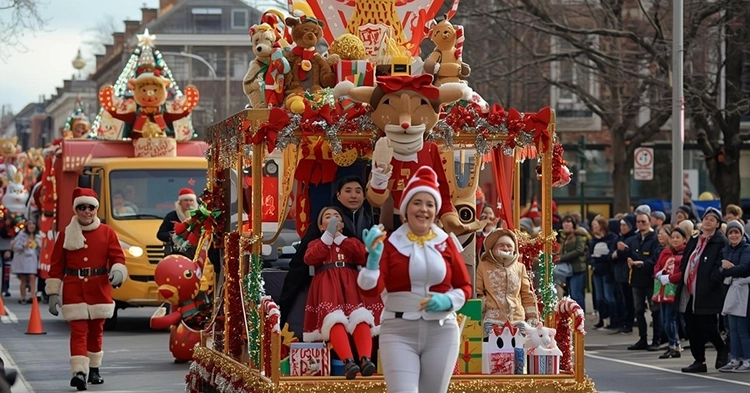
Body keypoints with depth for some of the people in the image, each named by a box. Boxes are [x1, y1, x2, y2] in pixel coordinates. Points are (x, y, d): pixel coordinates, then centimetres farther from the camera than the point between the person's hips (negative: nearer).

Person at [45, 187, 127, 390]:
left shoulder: (107, 232, 4)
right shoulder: (66, 234, 4)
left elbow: (118, 257, 2)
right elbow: (56, 265, 5)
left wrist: (117, 271, -21)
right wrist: (53, 293, 0)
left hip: (100, 289, 2)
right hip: (74, 289, -2)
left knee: (96, 330, 12)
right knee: (78, 330, -11)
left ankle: (94, 369, 26)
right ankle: (79, 372, -21)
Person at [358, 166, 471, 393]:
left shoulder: (446, 243, 6)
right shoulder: (391, 243, -1)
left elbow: (465, 287, 12)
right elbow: (372, 290, -8)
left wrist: (447, 301, -8)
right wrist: (373, 257, -24)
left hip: (441, 331, 3)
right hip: (399, 331, -3)